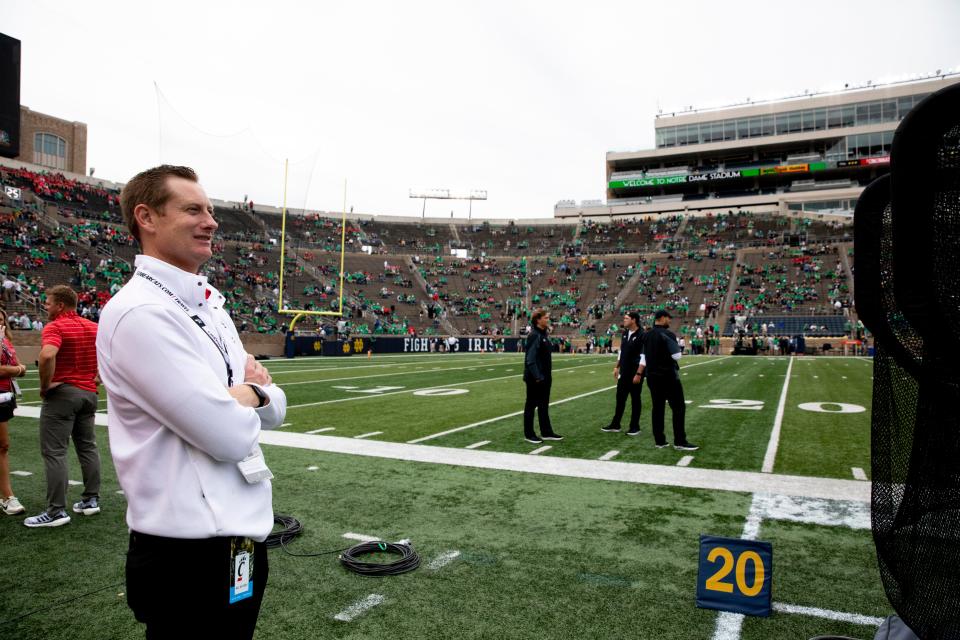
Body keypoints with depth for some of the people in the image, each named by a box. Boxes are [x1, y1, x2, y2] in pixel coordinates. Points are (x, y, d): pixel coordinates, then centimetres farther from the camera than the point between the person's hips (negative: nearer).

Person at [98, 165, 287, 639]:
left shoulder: (210, 306, 10)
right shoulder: (140, 312, -19)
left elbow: (274, 410, 11)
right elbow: (229, 435, -24)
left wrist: (252, 394, -11)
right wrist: (250, 395, -4)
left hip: (242, 532, 9)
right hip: (189, 552, -8)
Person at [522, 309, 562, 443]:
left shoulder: (543, 334, 10)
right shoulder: (534, 336, -17)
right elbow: (530, 359, -21)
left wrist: (547, 375, 15)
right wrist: (537, 376, -22)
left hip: (545, 377, 9)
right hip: (535, 378, -9)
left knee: (544, 405, 15)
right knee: (531, 405, 3)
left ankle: (546, 432, 24)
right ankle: (529, 434, 13)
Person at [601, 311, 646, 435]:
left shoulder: (641, 336, -15)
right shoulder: (625, 333, 8)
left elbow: (643, 357, -18)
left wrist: (638, 374, -20)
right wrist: (617, 367, 15)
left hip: (635, 374, -7)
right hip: (624, 373, 7)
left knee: (635, 400, 4)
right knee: (620, 397, 12)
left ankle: (635, 427, 14)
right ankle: (615, 425, 21)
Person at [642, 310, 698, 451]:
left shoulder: (647, 336, 10)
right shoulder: (667, 334, -14)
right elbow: (677, 356, -15)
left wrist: (640, 373, 21)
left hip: (652, 376, 7)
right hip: (668, 375, -7)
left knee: (657, 408, 10)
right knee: (678, 407, 0)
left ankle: (659, 441, 12)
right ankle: (680, 442, -1)